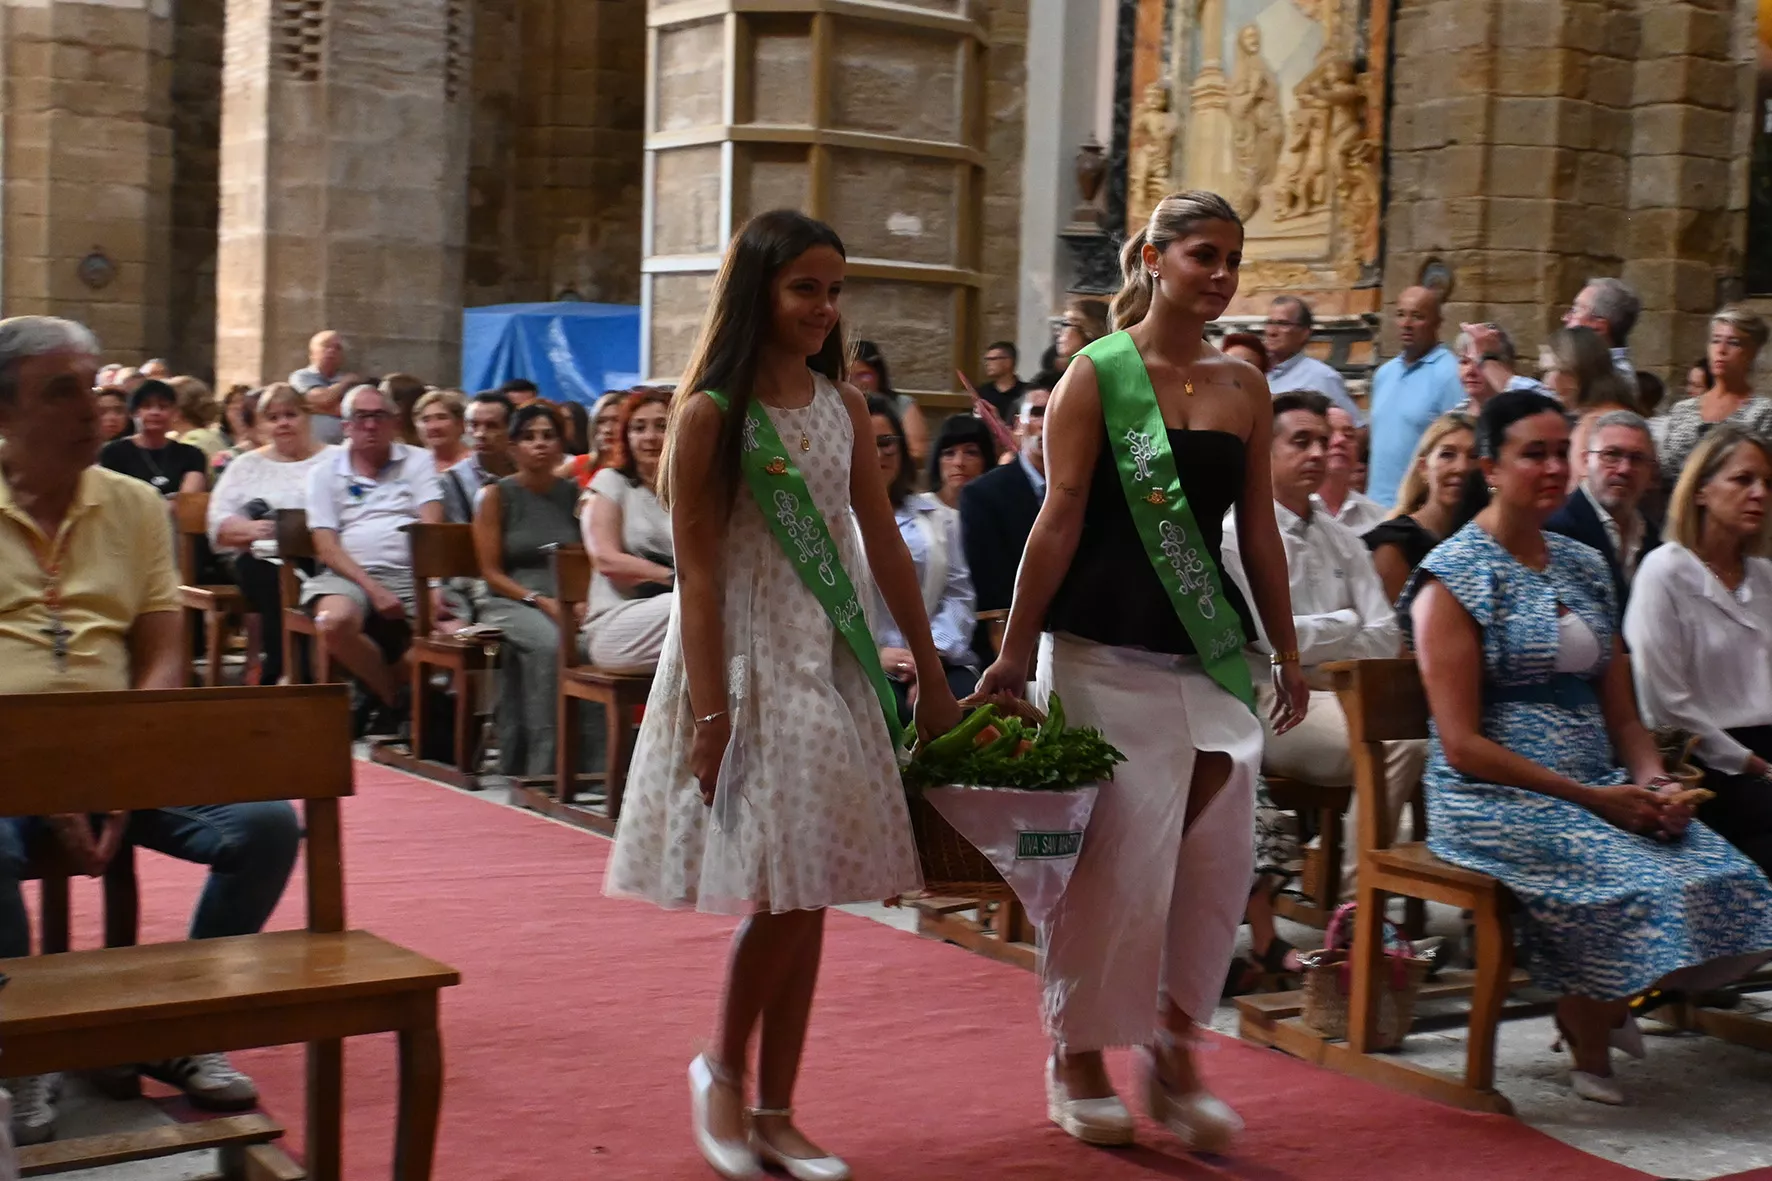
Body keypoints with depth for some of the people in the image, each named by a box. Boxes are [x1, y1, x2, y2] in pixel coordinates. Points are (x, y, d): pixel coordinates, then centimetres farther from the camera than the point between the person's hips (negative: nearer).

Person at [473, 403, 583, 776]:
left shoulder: (573, 494, 13)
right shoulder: (498, 496, 4)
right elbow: (491, 572, -1)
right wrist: (539, 601, -14)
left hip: (565, 604, 3)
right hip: (509, 603, -3)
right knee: (548, 641, -35)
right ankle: (542, 764, -32)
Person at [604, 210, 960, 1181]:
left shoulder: (842, 406, 7)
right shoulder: (710, 413, -8)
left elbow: (884, 545, 9)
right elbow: (696, 572, -11)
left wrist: (932, 678, 9)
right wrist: (709, 714, -15)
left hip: (832, 660, 5)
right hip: (749, 660, -5)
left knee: (810, 893, 6)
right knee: (783, 888, -10)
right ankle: (720, 1071, 15)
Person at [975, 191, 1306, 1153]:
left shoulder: (1244, 389, 10)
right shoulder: (1096, 376, -3)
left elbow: (1258, 531, 14)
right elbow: (1059, 520, -7)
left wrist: (1288, 655, 13)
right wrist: (1014, 651, -9)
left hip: (1209, 652, 5)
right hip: (1105, 649, -5)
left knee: (1217, 850, 2)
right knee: (1114, 857, 0)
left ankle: (1172, 1050, 18)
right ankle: (1077, 1059, 18)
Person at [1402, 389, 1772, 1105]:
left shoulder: (1583, 566, 17)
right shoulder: (1454, 577, -5)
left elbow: (1621, 711, 17)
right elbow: (1462, 744, -12)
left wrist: (1654, 781, -4)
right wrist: (1590, 799, -16)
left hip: (1600, 789, 7)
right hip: (1497, 798, -7)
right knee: (1638, 884, -29)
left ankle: (1598, 1007, 11)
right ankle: (1590, 1053, -2)